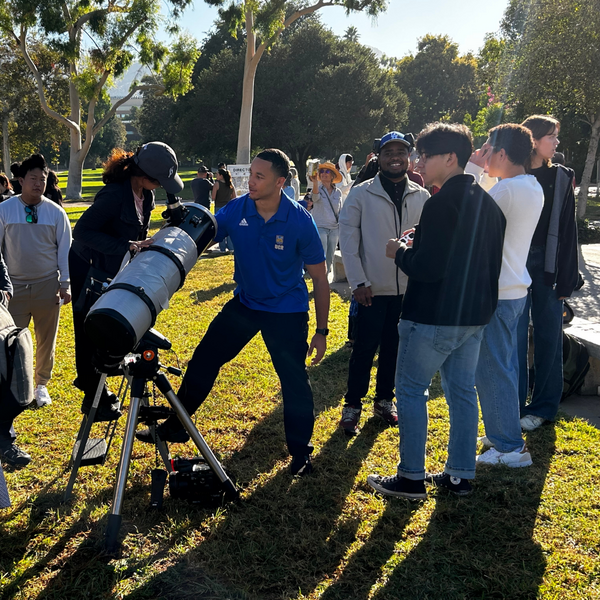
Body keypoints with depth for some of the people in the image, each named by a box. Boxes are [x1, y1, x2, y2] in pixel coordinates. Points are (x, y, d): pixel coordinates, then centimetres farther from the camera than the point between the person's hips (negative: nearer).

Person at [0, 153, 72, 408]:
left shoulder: (56, 212, -3)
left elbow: (65, 250, 2)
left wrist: (65, 284, 0)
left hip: (47, 286, 1)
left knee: (46, 338, 11)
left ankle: (42, 385, 26)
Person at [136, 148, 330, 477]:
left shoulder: (300, 221, -19)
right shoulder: (236, 209, -11)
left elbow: (319, 278, -11)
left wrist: (321, 330, -10)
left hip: (287, 312, -4)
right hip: (245, 302, 4)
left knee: (295, 381, 0)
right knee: (203, 360, 5)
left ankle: (301, 453, 19)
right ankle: (174, 425, 22)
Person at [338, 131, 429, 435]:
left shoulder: (422, 197, 5)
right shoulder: (361, 194, -4)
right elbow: (347, 237, -5)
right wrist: (358, 282, -11)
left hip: (409, 288, 3)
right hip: (372, 289, -3)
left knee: (394, 348, 13)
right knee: (364, 349, 2)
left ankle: (385, 399, 30)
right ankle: (352, 406, 16)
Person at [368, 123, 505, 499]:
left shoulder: (442, 204, -18)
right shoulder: (488, 203, 11)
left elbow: (427, 267, -22)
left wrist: (399, 252, -5)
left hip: (435, 316, -9)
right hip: (474, 315, 9)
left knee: (411, 390, 3)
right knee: (463, 391, 13)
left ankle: (412, 478, 10)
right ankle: (461, 476, 22)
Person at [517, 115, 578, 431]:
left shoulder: (560, 177, 5)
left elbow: (567, 229, 1)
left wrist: (566, 277, -7)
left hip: (547, 264, 0)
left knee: (547, 334, 5)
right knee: (514, 334, 5)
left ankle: (543, 406, 17)